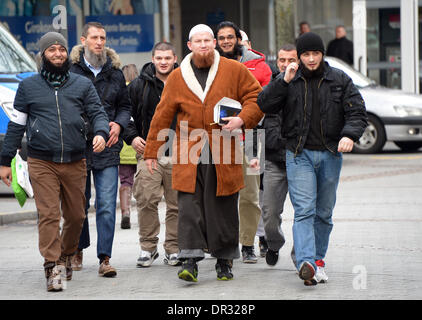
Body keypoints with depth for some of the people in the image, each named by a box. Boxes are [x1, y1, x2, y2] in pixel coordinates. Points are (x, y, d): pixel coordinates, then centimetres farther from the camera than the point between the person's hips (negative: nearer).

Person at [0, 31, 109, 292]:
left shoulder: (82, 85, 12)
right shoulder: (29, 86, 10)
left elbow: (98, 113, 7)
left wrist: (101, 133, -16)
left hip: (75, 163, 2)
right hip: (41, 163, -2)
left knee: (76, 216, 7)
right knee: (49, 215, -12)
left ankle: (66, 257, 29)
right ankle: (53, 267, -13)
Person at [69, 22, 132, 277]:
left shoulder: (115, 72, 9)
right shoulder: (71, 70, -1)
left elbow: (125, 105, 17)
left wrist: (119, 125, -1)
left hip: (108, 147, 1)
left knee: (107, 205, -7)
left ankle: (105, 258, -7)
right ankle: (79, 249, 30)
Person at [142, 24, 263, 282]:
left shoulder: (234, 71, 4)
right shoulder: (177, 78, 8)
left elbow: (256, 96, 9)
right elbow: (162, 116, 11)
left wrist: (243, 119, -10)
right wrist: (151, 151, 10)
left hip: (223, 154, -1)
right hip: (189, 153, 1)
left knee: (224, 208, 4)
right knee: (189, 207, -8)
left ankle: (225, 260, 16)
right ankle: (190, 260, -9)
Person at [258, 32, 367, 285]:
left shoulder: (340, 80, 5)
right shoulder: (288, 81, 4)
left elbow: (357, 111, 1)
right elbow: (265, 105, -5)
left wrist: (350, 134, -18)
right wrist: (284, 82, -17)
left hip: (331, 154, 2)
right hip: (299, 154, -2)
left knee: (324, 212, 10)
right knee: (304, 210, -14)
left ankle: (318, 258, 24)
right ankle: (306, 263, -25)